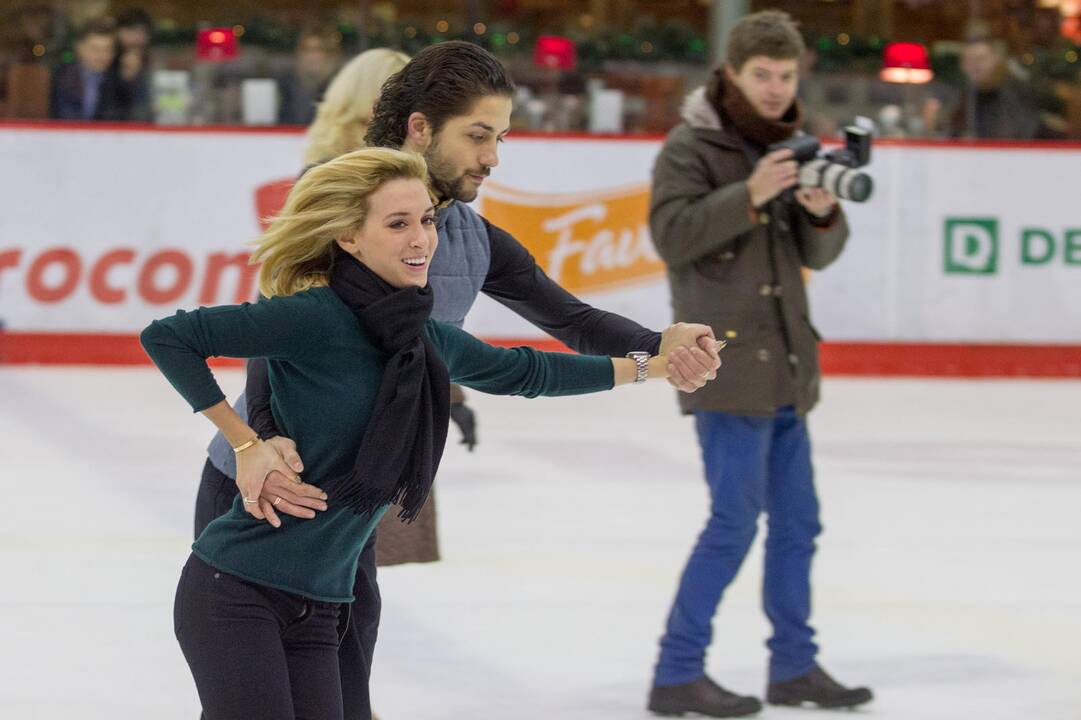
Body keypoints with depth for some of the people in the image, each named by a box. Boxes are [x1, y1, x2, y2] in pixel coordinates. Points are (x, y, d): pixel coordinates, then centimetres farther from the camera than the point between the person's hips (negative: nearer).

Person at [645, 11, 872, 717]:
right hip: (727, 364, -7)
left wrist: (824, 212, -13)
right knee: (735, 520, -8)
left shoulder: (790, 146, 12)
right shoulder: (691, 147, -8)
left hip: (784, 366, 7)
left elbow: (819, 255, 9)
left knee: (797, 520, 12)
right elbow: (673, 234, -20)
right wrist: (750, 195, -31)